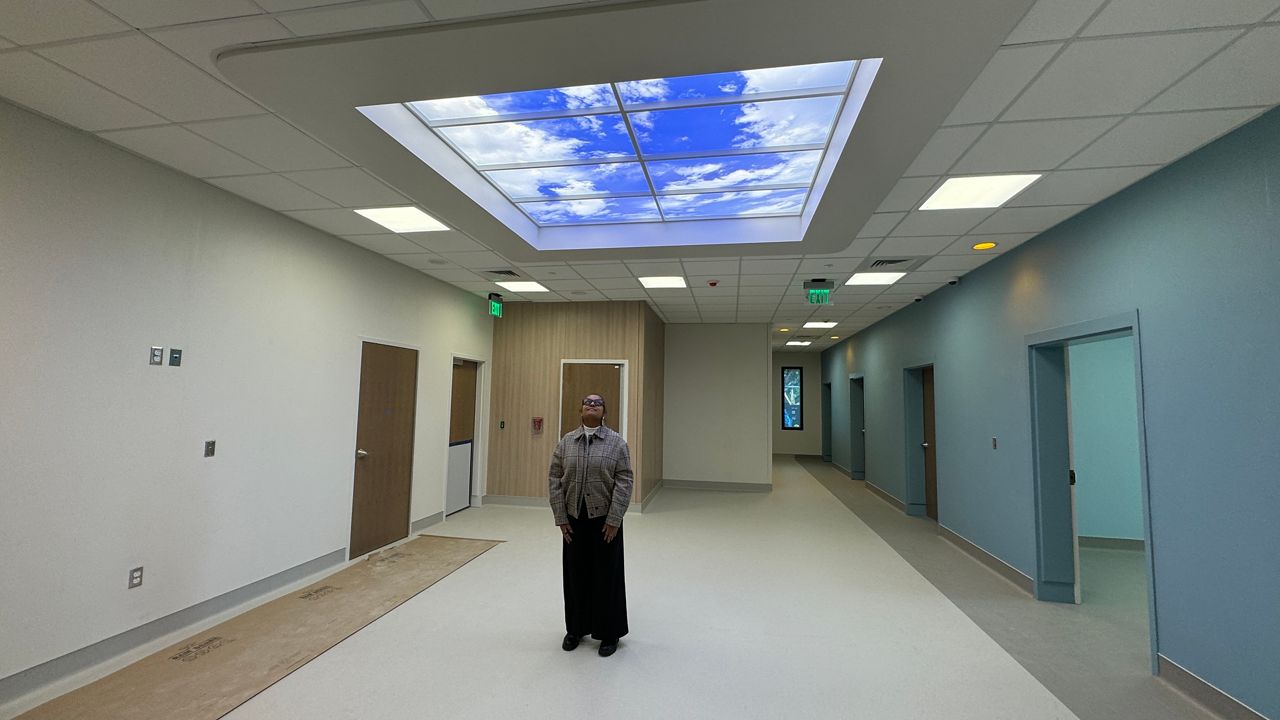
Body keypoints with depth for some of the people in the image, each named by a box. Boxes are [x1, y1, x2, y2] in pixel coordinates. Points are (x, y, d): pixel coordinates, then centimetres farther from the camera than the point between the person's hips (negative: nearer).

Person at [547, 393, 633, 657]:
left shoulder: (617, 443, -7)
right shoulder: (565, 442, 1)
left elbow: (624, 482, -10)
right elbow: (554, 480, 1)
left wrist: (613, 519, -15)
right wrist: (561, 517, -4)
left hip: (604, 519, -3)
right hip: (574, 519, 3)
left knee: (607, 575, 6)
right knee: (575, 574, 13)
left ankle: (609, 633, 22)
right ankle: (576, 628, 30)